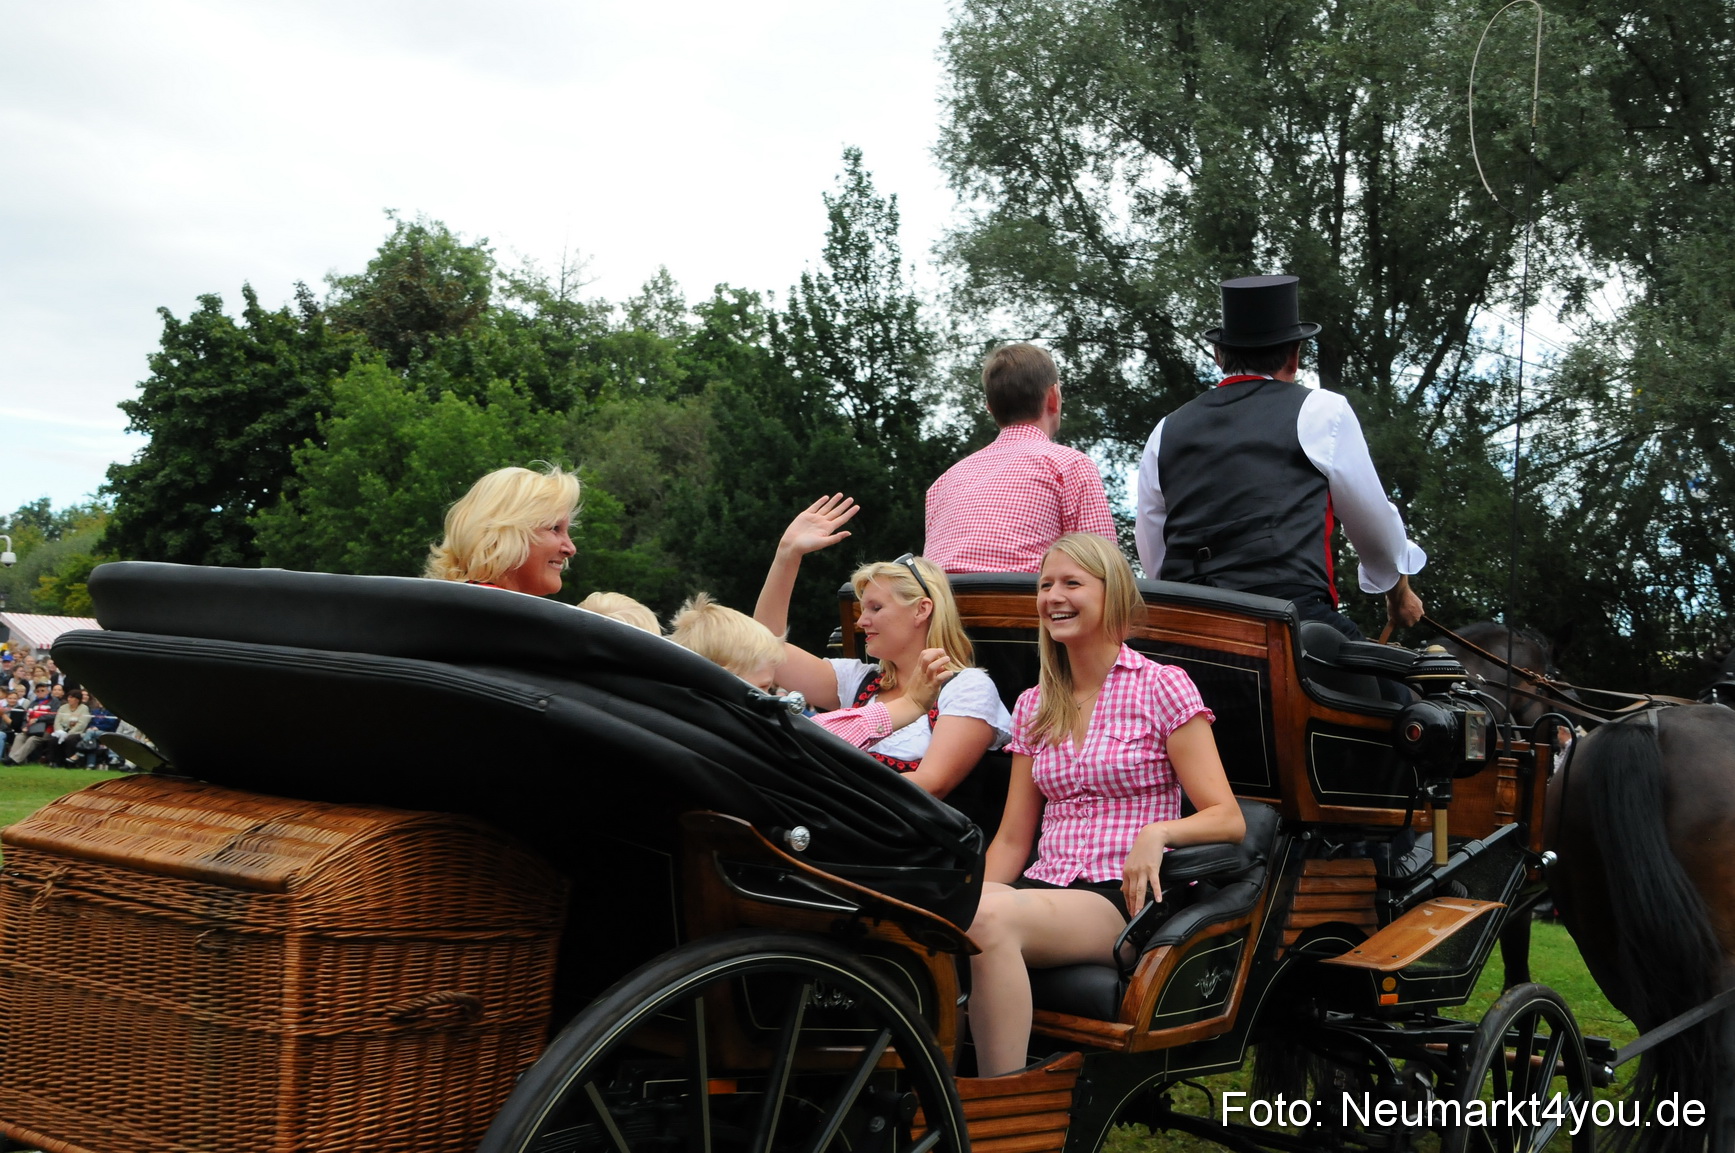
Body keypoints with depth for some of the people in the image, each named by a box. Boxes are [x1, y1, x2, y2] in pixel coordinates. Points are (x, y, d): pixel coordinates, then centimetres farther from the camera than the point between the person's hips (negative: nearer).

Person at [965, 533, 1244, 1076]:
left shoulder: (1162, 687, 3)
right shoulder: (1034, 706, 20)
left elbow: (1227, 819, -2)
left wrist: (1157, 833, -22)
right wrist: (975, 893, -3)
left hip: (1127, 895, -4)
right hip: (1047, 885, 5)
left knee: (992, 918, -36)